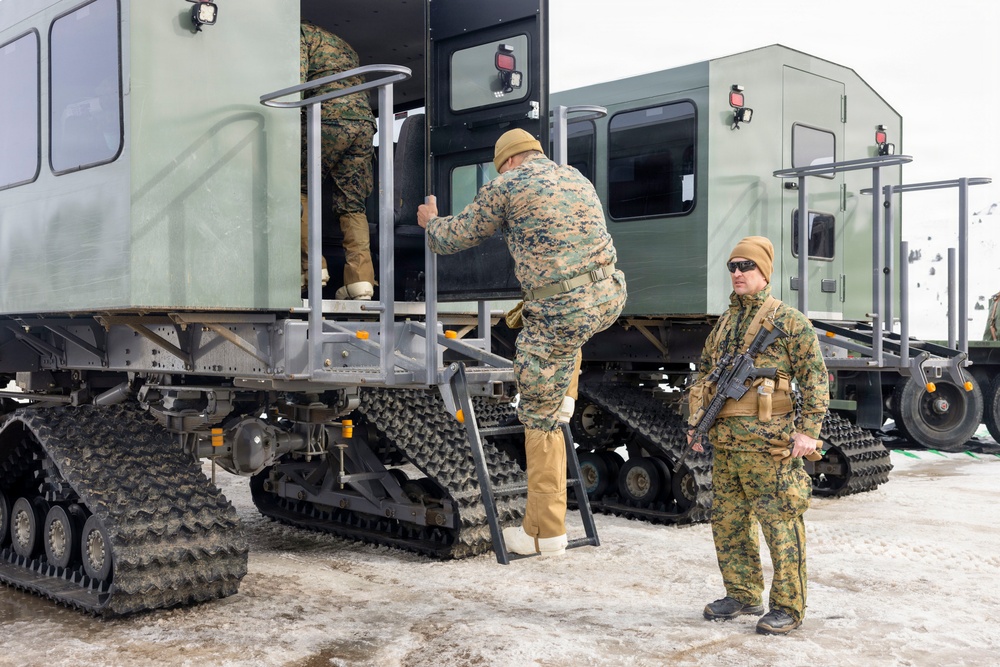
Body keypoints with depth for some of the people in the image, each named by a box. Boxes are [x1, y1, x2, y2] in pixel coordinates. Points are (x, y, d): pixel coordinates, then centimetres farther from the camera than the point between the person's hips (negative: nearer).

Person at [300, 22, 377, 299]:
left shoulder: (303, 32, 13)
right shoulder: (345, 46, 36)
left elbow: (297, 79, -4)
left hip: (329, 117, -6)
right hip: (364, 120, 6)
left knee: (301, 189, 7)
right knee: (352, 205, 4)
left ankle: (312, 265, -5)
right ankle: (360, 278, -8)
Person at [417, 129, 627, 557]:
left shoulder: (507, 186, 2)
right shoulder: (577, 179, 21)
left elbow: (456, 237, 13)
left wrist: (430, 221, 35)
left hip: (562, 310, -6)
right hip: (610, 296, 7)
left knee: (540, 418, 5)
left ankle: (545, 532, 13)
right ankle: (564, 399, 35)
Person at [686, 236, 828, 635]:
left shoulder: (789, 320, -3)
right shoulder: (723, 324, 17)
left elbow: (815, 377, -6)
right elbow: (703, 376, 22)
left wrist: (809, 429, -14)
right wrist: (697, 423, 13)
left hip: (767, 442, -7)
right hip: (724, 441, 7)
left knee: (781, 525, -3)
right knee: (728, 523, 13)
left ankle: (788, 607, 7)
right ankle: (743, 595, 26)